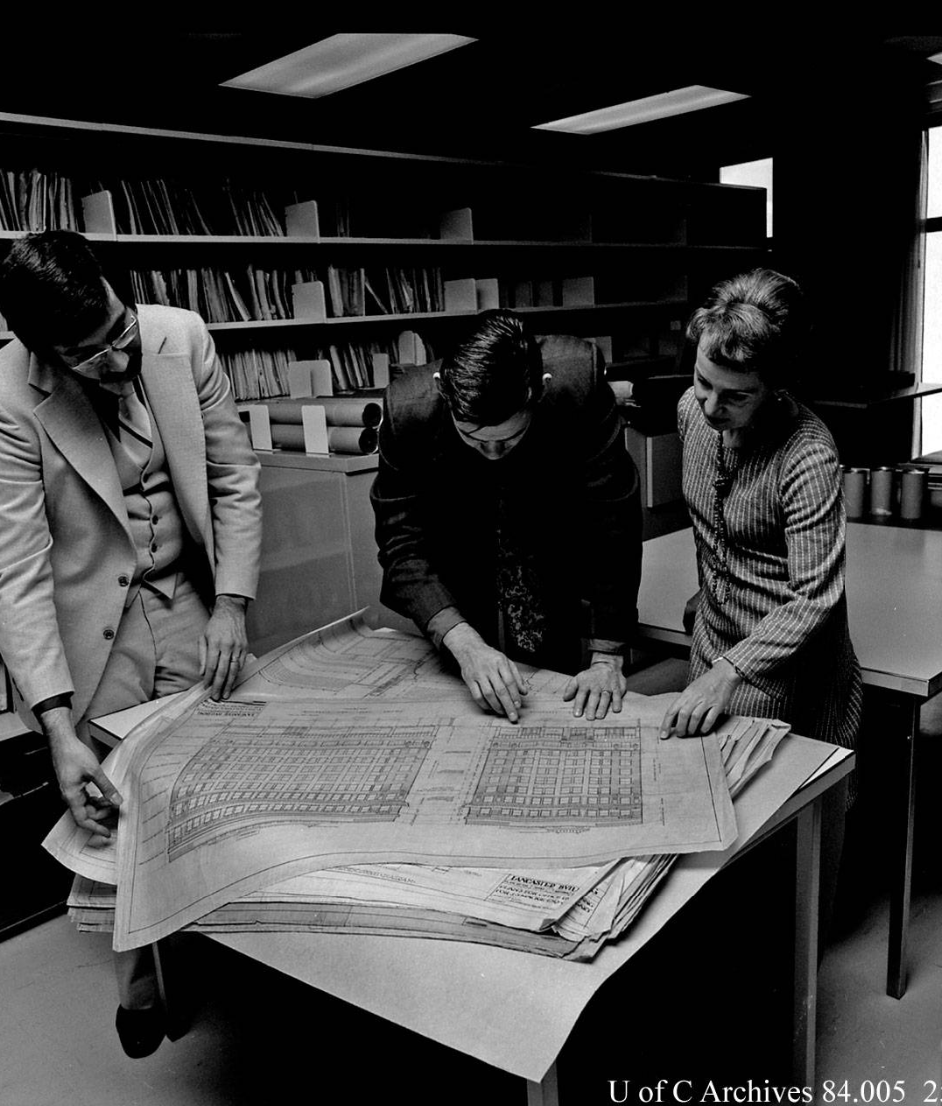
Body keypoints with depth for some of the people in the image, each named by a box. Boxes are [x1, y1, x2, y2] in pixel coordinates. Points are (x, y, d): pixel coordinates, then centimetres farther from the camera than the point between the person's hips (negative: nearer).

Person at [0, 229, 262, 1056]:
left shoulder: (181, 336, -10)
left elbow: (235, 476, -1)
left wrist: (232, 604, -9)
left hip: (192, 604, 3)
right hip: (92, 628, -2)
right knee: (116, 821, 2)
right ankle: (142, 983, 30)